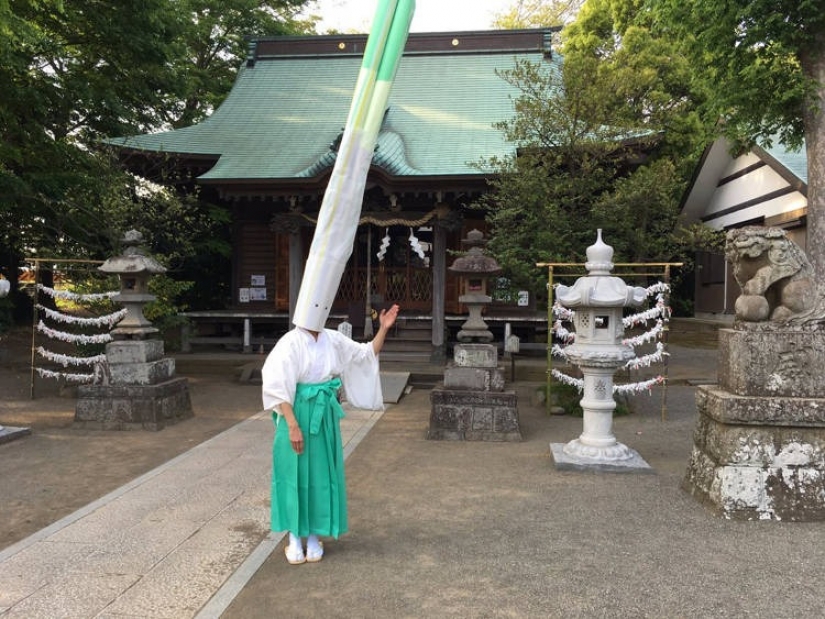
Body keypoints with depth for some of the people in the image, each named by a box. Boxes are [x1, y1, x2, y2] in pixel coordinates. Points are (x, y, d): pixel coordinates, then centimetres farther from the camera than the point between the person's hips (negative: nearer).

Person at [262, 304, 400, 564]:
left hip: (325, 415, 4)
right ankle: (295, 537, 22)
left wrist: (384, 329, 1)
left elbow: (367, 354, 13)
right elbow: (278, 387, -15)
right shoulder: (291, 343, -13)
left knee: (321, 473, 10)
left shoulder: (333, 340, 2)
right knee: (295, 473, 5)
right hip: (298, 413, -4)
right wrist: (293, 425, -19)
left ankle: (314, 536, 26)